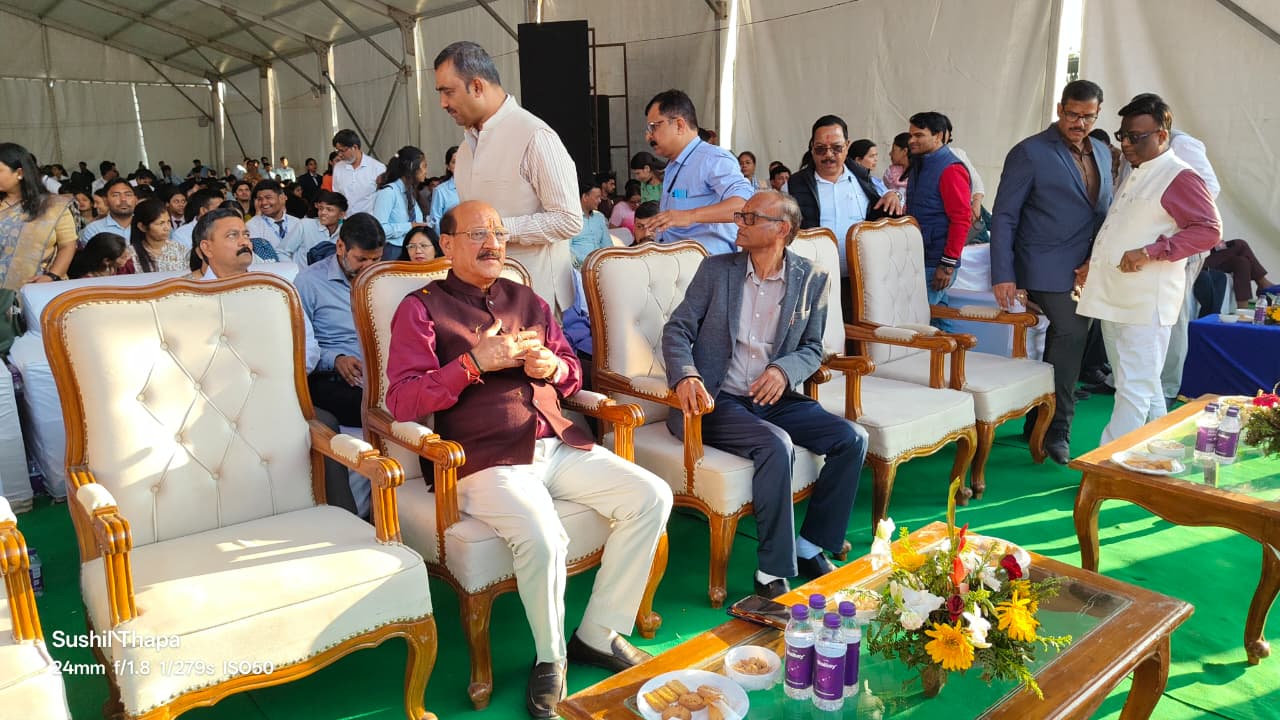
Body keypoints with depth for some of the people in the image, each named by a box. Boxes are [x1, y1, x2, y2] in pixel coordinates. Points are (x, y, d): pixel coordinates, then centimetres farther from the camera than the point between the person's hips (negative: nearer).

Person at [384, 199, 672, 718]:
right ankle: (550, 658, 0)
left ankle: (598, 633, 5)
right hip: (486, 459, -6)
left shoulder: (527, 300, 20)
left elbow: (572, 370, 24)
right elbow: (401, 401, -8)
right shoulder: (422, 309, 3)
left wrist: (553, 366, -1)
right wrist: (474, 363, -16)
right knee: (544, 537, -32)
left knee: (652, 498, -9)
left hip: (558, 445, 6)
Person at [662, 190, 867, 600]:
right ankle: (773, 574, -18)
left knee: (852, 439, -14)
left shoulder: (812, 280, 5)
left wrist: (784, 370, -15)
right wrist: (686, 375, -23)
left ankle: (810, 548, 2)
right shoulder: (716, 270, 2)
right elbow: (677, 330, -2)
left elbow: (813, 349, 9)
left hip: (773, 398, 4)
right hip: (717, 400, -3)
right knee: (776, 445, -30)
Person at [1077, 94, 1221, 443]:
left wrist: (1151, 253, -24)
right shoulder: (1134, 175, 18)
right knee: (1144, 387, 18)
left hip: (1144, 304, -9)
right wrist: (1095, 263, 18)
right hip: (1115, 297, 9)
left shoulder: (1179, 177, -9)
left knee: (1134, 389, -6)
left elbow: (1209, 229, -16)